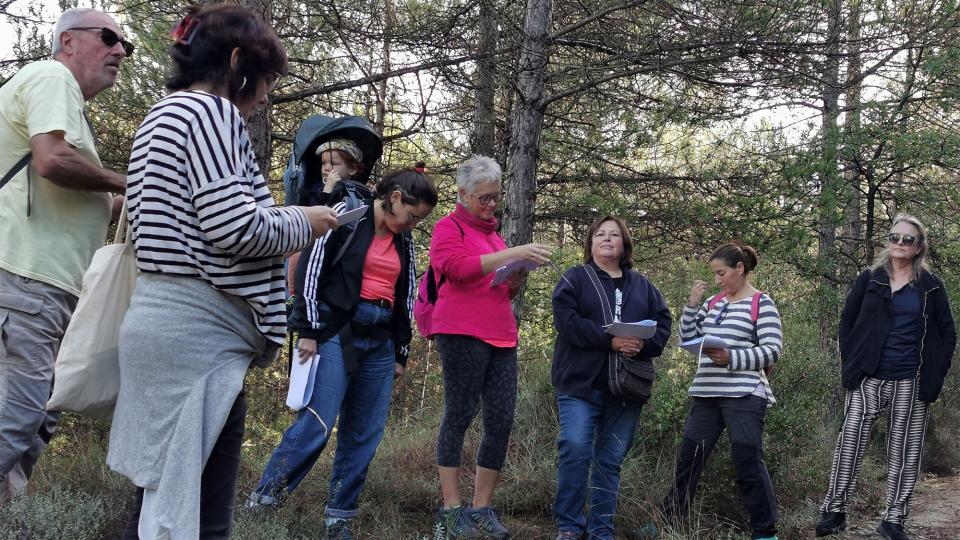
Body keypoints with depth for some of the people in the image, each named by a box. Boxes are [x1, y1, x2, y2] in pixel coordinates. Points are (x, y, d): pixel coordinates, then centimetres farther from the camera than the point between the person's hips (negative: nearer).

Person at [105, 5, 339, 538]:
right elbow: (234, 227, -19)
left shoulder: (162, 115, 21)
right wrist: (303, 222, -1)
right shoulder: (210, 111, -9)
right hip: (199, 331, -10)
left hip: (161, 316, 10)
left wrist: (281, 215, 20)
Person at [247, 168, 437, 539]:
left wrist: (401, 352, 16)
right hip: (337, 333, -6)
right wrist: (308, 330, -13)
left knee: (364, 435, 3)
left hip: (379, 342, 6)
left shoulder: (404, 241, 15)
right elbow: (311, 269, -9)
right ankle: (263, 499, -6)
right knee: (316, 424, -15)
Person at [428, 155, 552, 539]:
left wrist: (517, 279, 8)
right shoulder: (449, 227, 4)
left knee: (501, 422, 1)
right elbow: (456, 267, -15)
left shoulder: (493, 234, 25)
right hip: (462, 334, -7)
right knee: (459, 417, -5)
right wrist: (511, 254, -17)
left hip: (502, 338, 7)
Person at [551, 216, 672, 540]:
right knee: (575, 450, -13)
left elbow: (663, 323, 10)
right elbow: (566, 320, -11)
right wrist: (610, 341, -20)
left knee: (611, 459, 5)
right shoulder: (574, 278, 4)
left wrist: (643, 345, -12)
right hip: (580, 382, -3)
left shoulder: (643, 286, 18)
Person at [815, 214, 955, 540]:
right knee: (850, 442, -6)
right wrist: (851, 364, 0)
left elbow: (947, 333, 8)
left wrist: (935, 374, -1)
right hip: (868, 379, 0)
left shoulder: (931, 287, 6)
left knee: (905, 450, 4)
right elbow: (846, 323, 9)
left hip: (910, 383, 0)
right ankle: (834, 510, 0)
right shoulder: (869, 280, 6)